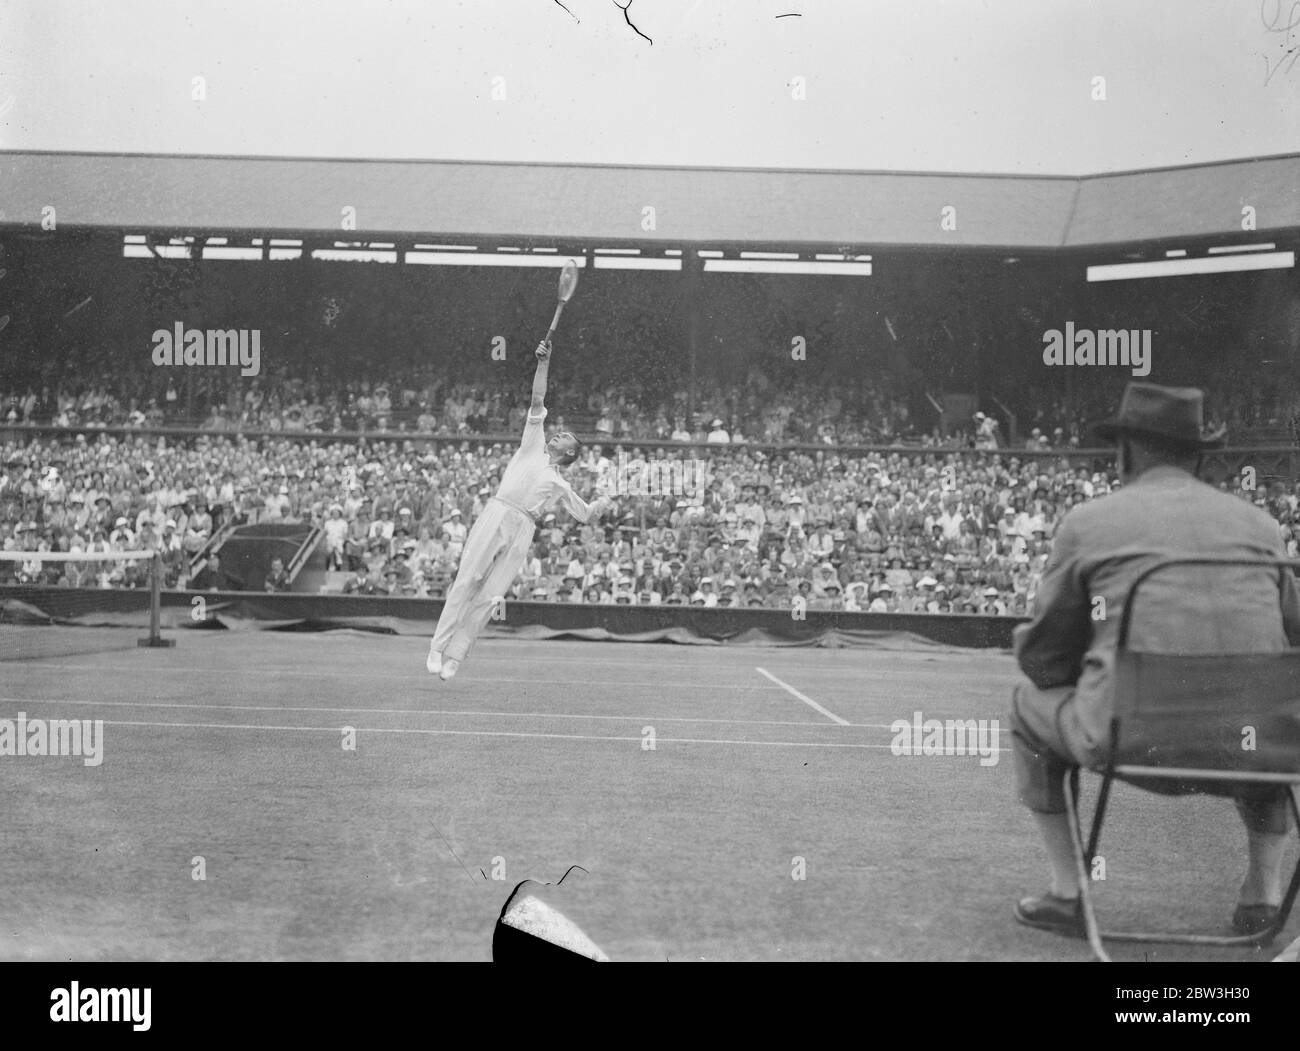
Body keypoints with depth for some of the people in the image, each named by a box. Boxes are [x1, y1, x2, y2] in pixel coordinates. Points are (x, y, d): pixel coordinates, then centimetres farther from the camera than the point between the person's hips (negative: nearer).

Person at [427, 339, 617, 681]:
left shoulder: (560, 485, 27)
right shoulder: (533, 447, 23)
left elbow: (585, 514, 36)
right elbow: (537, 402, 15)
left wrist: (603, 504, 23)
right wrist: (543, 363, 9)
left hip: (523, 531, 2)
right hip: (497, 514, -2)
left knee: (488, 596, -9)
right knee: (466, 581, -13)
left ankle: (454, 657, -8)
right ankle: (438, 647, -13)